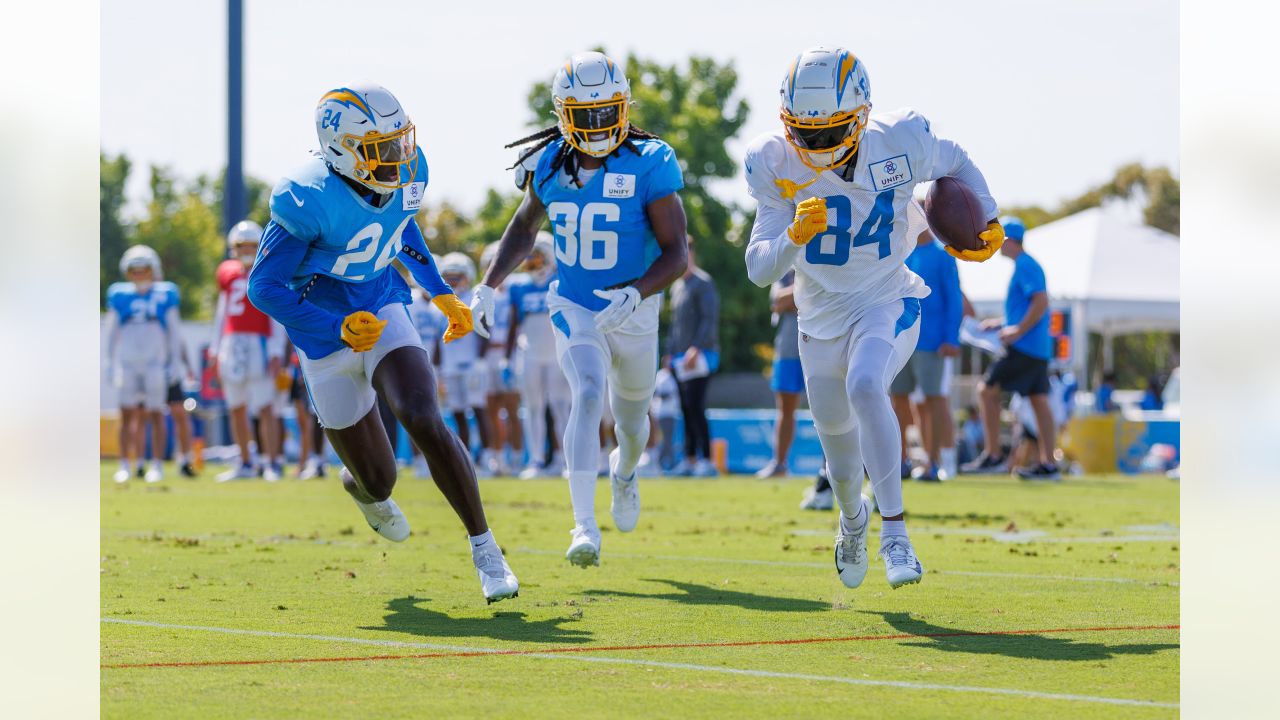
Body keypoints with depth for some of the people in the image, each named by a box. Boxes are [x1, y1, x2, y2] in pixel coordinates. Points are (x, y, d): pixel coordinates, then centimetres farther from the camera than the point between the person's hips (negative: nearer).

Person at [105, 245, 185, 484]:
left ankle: (157, 466, 4)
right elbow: (111, 332, 11)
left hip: (155, 363, -1)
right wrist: (110, 362, 8)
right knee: (128, 414, -2)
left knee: (155, 414, -1)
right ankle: (125, 465, 2)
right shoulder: (119, 296, 5)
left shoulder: (165, 295, 3)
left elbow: (174, 333, 7)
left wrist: (174, 363, 4)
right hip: (127, 363, 1)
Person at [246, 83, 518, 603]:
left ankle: (484, 548, -16)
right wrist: (339, 326, -32)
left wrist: (441, 294, 11)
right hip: (327, 340, -3)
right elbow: (263, 286, -22)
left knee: (423, 420, -26)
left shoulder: (407, 173, -9)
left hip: (384, 313, 3)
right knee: (379, 482, 6)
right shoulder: (310, 201, -29)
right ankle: (359, 485, 49)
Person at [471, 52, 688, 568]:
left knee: (631, 415, 21)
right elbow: (524, 228, 12)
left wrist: (637, 293, -35)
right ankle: (584, 525, -32)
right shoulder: (548, 165, -7)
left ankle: (624, 472, 58)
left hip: (633, 313, 0)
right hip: (573, 308, 0)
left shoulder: (649, 165, -19)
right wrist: (489, 286, 2)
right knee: (587, 395, -25)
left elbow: (676, 253, -18)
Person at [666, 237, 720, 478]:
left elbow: (710, 320, -15)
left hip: (700, 356, -9)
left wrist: (696, 349, -22)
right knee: (686, 409, 8)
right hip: (681, 358, 9)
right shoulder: (677, 286, 19)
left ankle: (706, 460, -15)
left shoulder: (703, 283, -7)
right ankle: (690, 460, 12)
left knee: (695, 406, -15)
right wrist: (671, 352, 19)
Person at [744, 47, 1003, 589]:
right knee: (841, 461, 14)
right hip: (822, 316, 2)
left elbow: (956, 165, 6)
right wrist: (793, 237, -38)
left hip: (888, 301, -2)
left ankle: (894, 530, -27)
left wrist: (990, 222, -3)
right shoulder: (775, 166, -17)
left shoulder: (898, 143, -18)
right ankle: (853, 518, 51)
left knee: (864, 386, -34)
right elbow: (759, 270, -20)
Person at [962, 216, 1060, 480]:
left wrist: (1017, 331, -19)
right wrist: (1002, 323, 21)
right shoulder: (1027, 265, 19)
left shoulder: (1025, 266, -12)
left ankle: (993, 455, -5)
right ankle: (1048, 464, 5)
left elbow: (1041, 303, -22)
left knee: (987, 390, -5)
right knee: (1039, 400, 7)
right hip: (1039, 349, 10)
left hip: (1024, 347, -10)